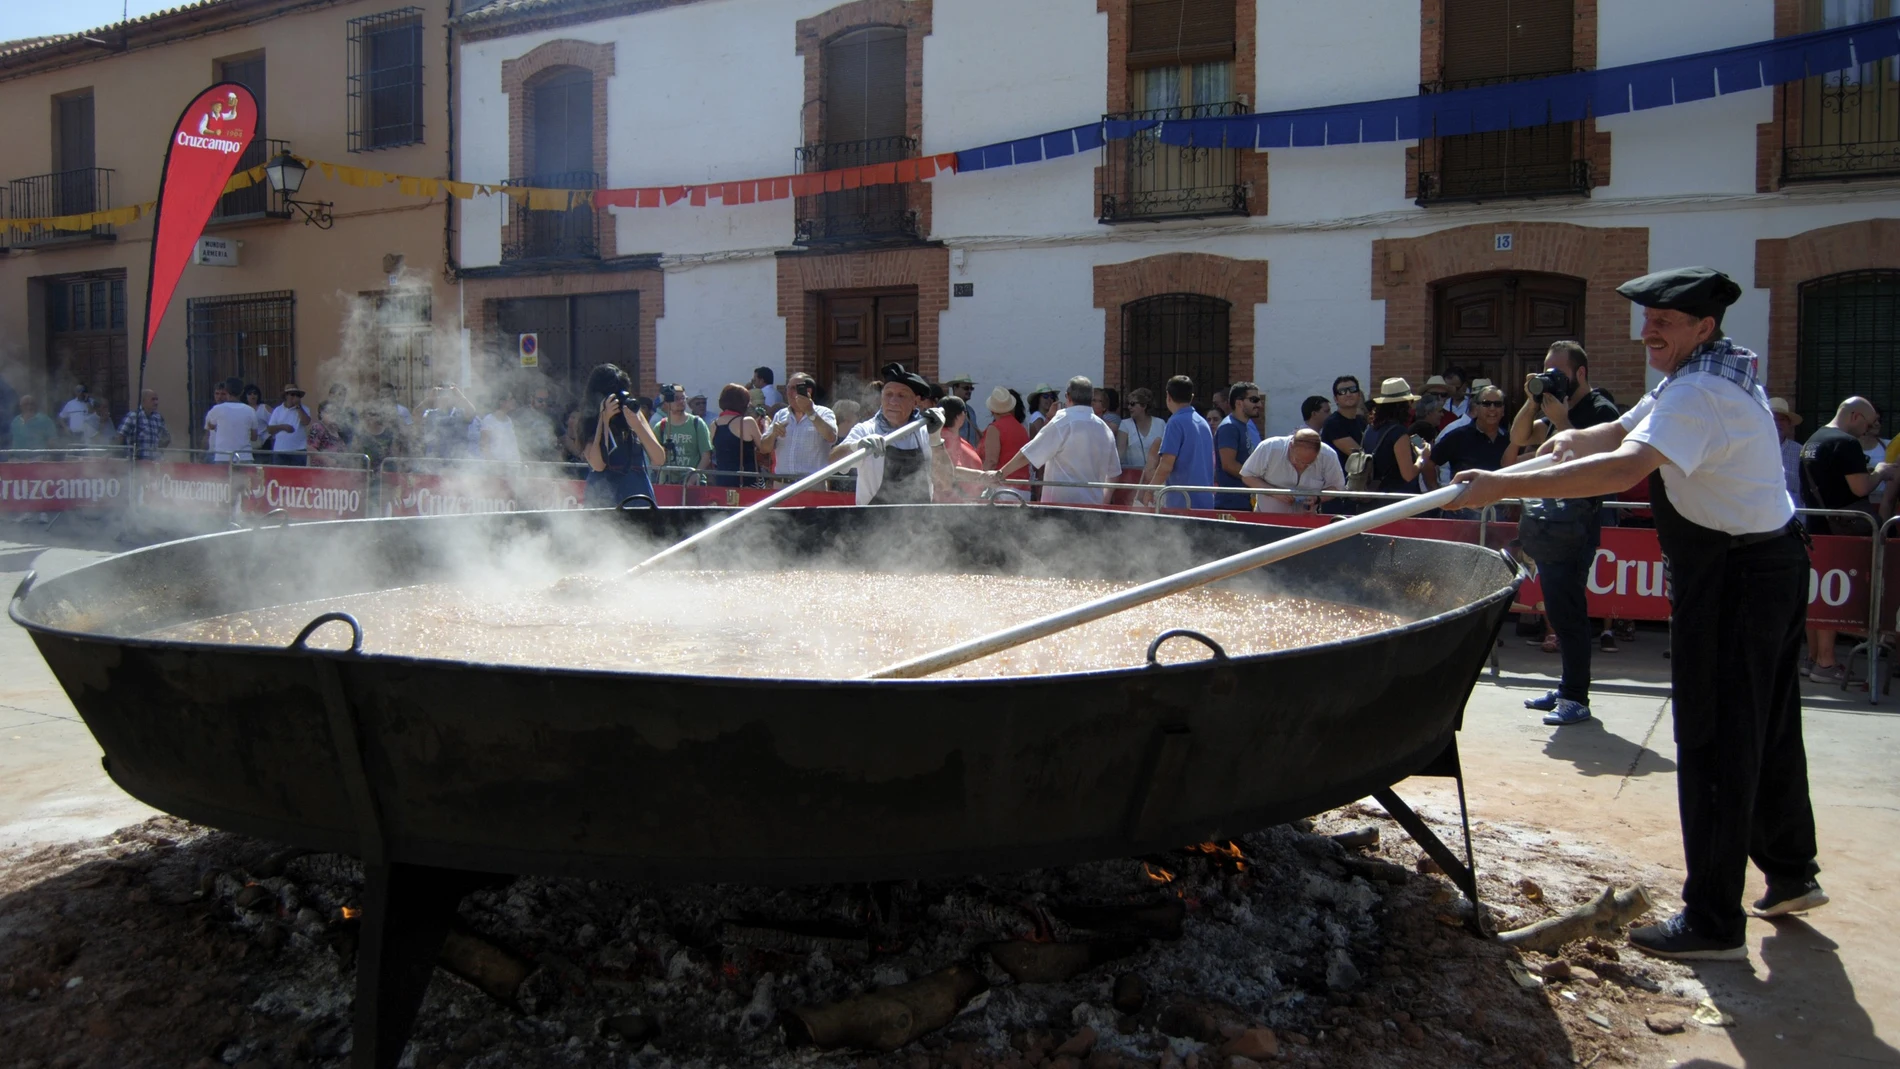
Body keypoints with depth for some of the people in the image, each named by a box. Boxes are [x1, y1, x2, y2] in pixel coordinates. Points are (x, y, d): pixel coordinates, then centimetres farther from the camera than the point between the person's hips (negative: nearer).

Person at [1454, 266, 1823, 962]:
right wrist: (1580, 439, -6)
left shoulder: (1697, 394, -22)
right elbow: (1624, 432, 18)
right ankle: (1790, 872, 36)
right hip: (1771, 564, 11)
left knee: (1713, 745, -6)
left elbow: (1628, 467, -38)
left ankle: (1713, 922, 0)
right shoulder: (1713, 374, 13)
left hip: (1733, 581, -11)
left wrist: (1506, 486, -41)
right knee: (1767, 729, 21)